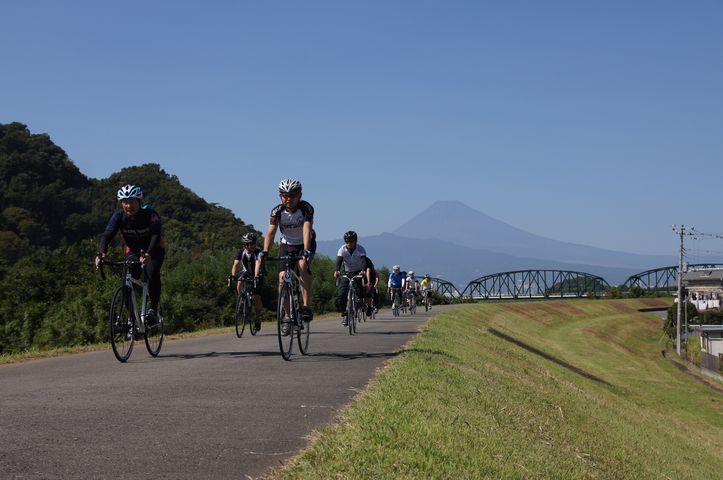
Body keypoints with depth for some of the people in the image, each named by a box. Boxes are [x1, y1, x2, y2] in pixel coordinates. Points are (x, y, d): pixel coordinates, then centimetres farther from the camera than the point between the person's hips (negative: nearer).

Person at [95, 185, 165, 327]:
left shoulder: (150, 215, -29)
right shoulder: (119, 216, -20)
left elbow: (156, 236, -43)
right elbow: (107, 235, -31)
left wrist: (147, 254, -61)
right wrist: (101, 253, -51)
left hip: (154, 251, -3)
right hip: (133, 251, 3)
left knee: (152, 273, -31)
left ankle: (153, 308, -20)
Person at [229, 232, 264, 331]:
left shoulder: (258, 252, -28)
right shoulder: (241, 252, -18)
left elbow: (258, 264, -43)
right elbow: (236, 264, -27)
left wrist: (256, 277, -58)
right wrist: (233, 276, -44)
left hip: (258, 274, -3)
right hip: (246, 272, 3)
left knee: (256, 296, -13)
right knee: (239, 283, -30)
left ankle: (258, 318, 4)